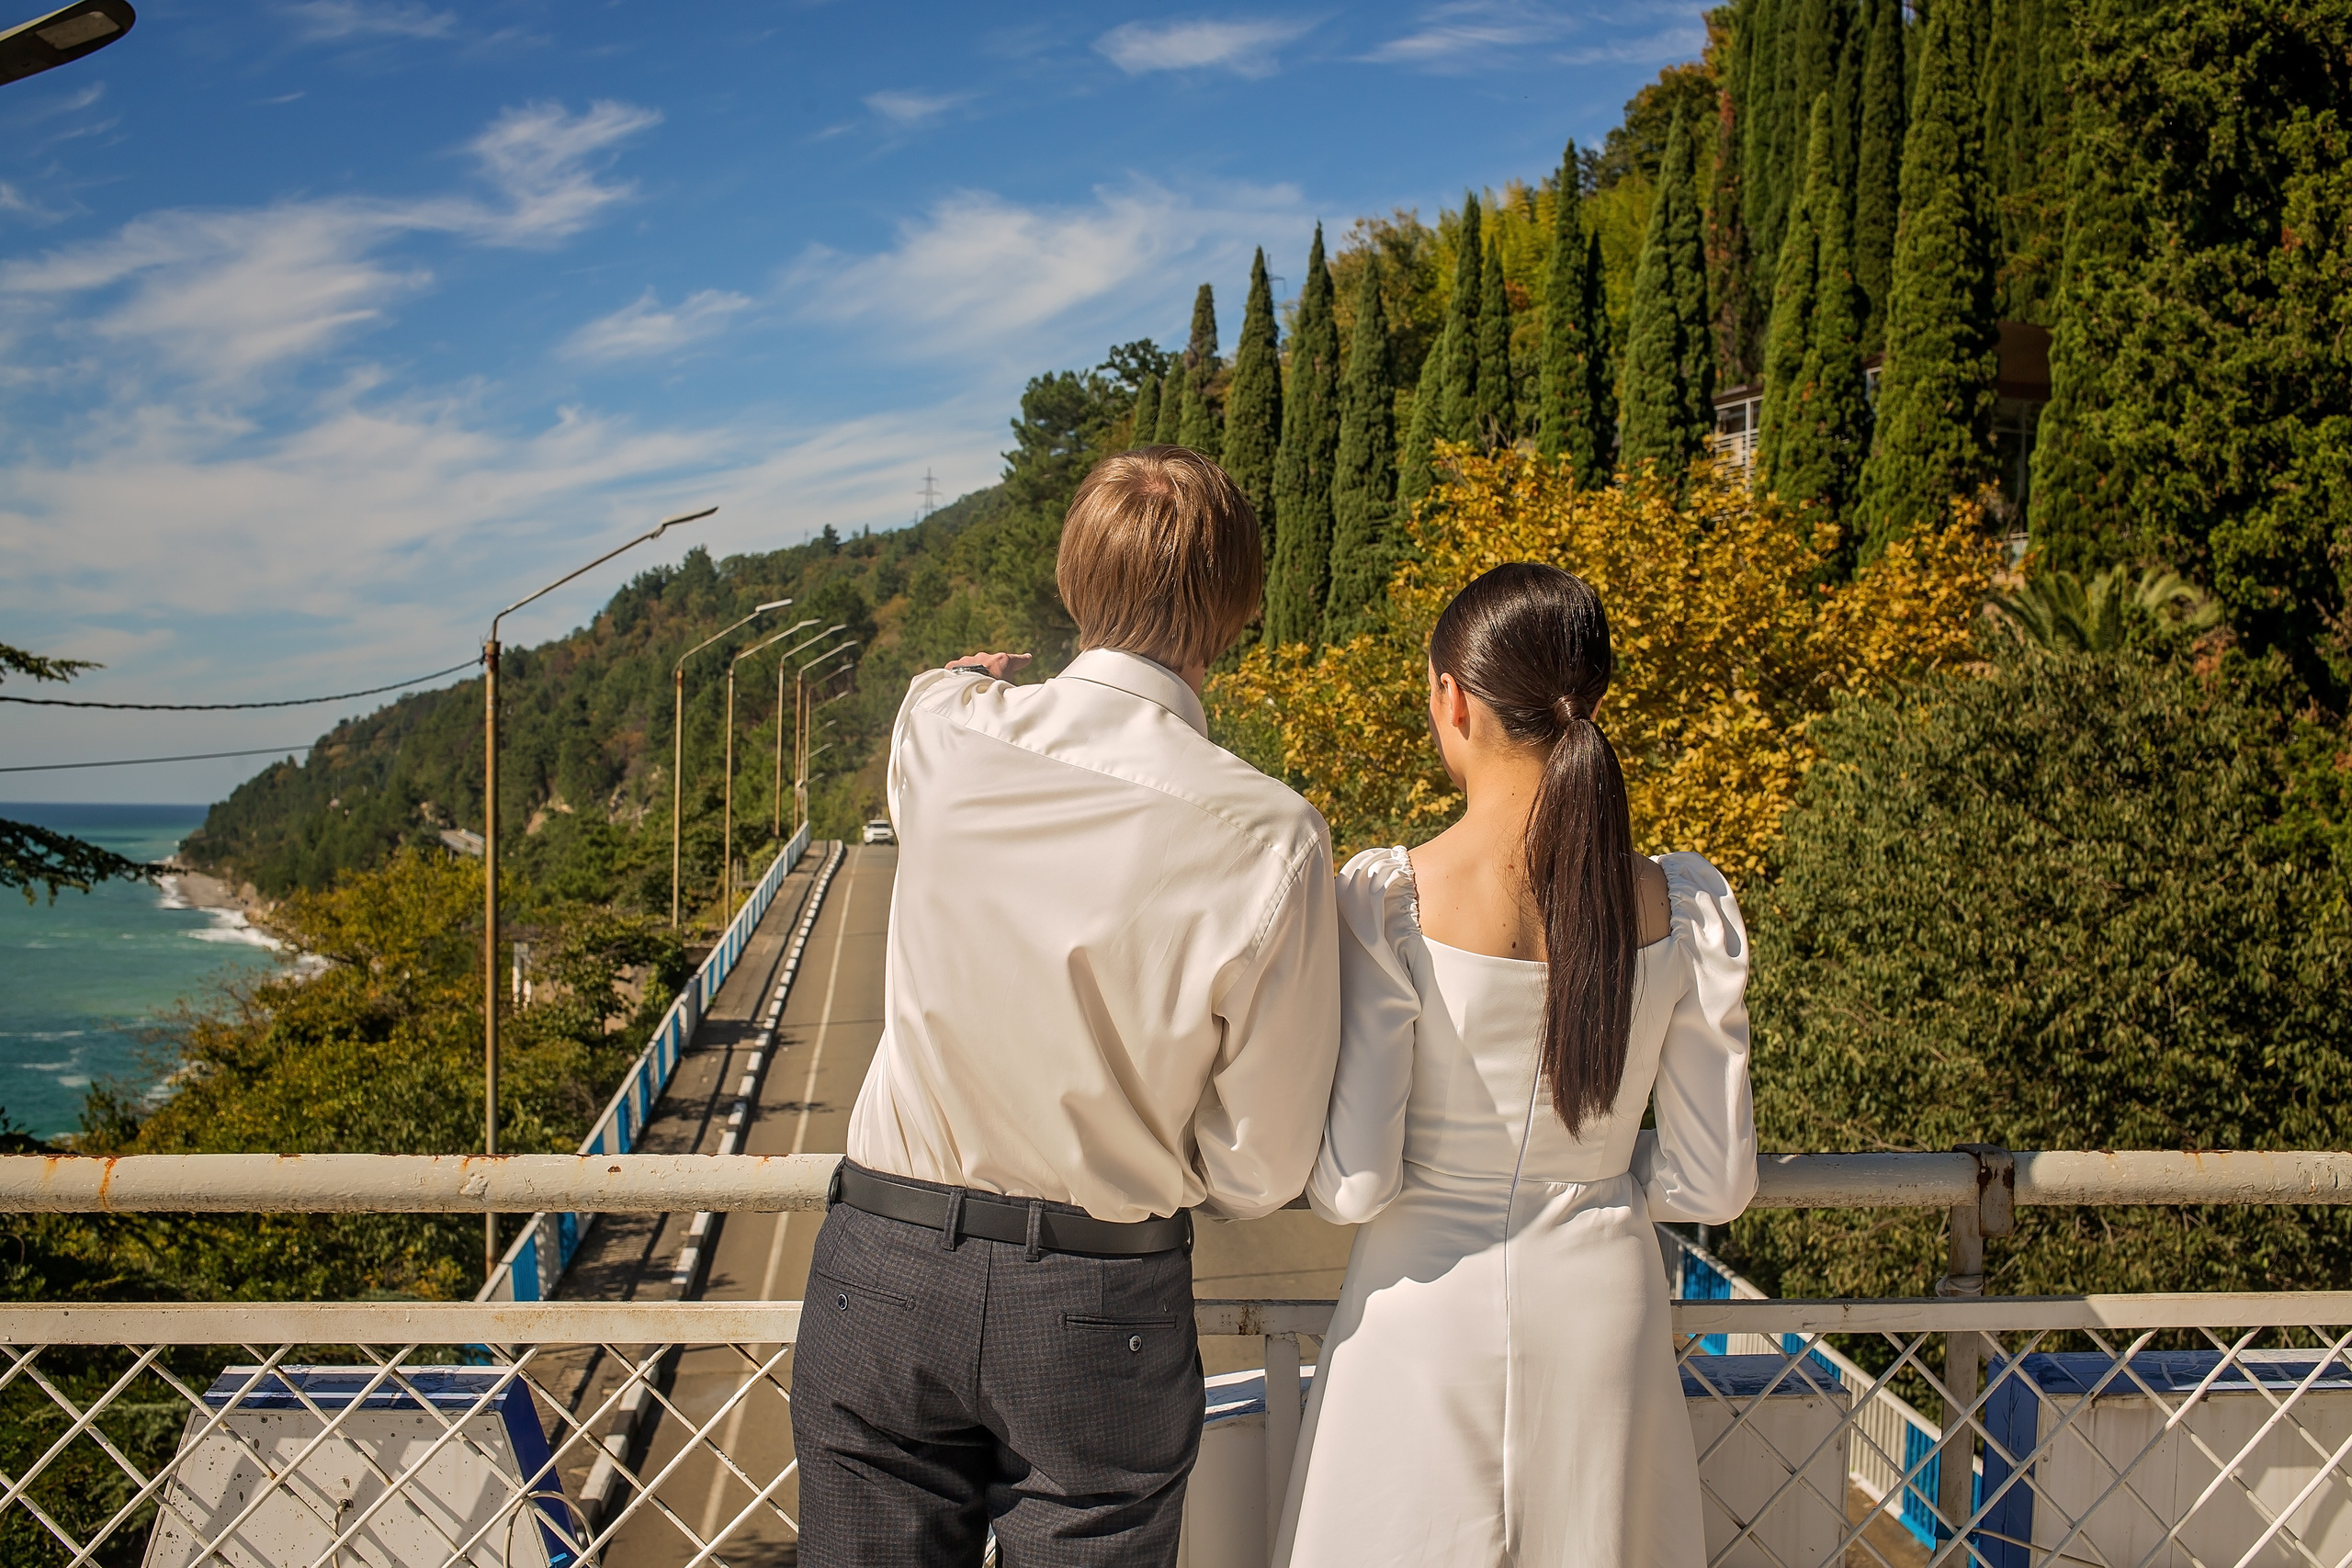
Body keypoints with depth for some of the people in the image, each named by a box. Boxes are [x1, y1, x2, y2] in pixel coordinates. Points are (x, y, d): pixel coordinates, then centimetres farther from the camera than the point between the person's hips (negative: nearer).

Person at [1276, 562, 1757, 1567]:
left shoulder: (1387, 902, -18)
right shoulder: (1685, 908, -10)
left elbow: (1350, 1188, -15)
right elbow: (1712, 1186, -3)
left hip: (1429, 1311, -2)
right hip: (1604, 1305, 3)